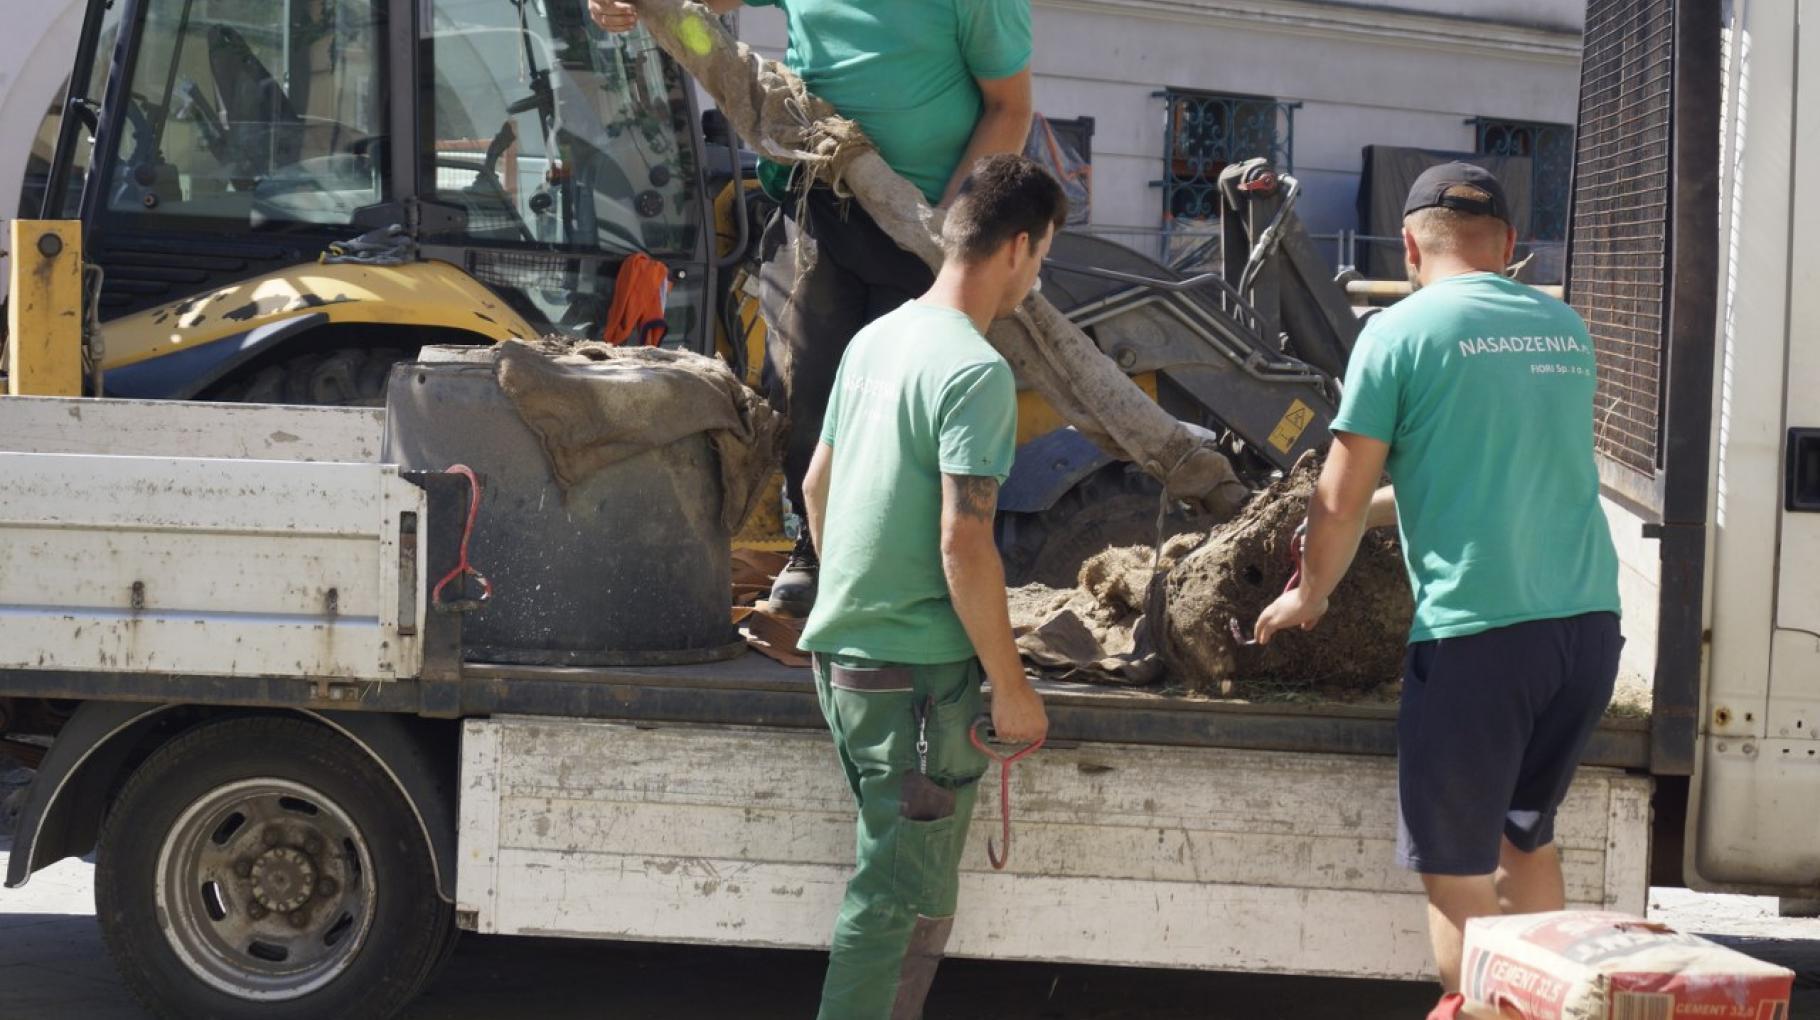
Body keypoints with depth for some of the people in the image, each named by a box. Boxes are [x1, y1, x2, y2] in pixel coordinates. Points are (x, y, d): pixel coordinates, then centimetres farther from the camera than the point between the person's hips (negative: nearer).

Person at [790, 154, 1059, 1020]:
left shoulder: (875, 339, 9)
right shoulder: (976, 372, -17)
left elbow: (815, 485, 18)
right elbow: (964, 543, -22)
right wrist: (1011, 687, -15)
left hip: (841, 654, 9)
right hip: (919, 673, -9)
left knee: (894, 878, 21)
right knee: (906, 901, 0)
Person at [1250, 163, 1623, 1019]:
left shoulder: (1401, 331, -3)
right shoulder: (1566, 331, 14)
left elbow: (1340, 499, -1)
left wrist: (1309, 596, 16)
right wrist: (1390, 502, 36)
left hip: (1475, 631, -6)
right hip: (1589, 622, 6)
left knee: (1456, 869, 4)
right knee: (1526, 836, 22)